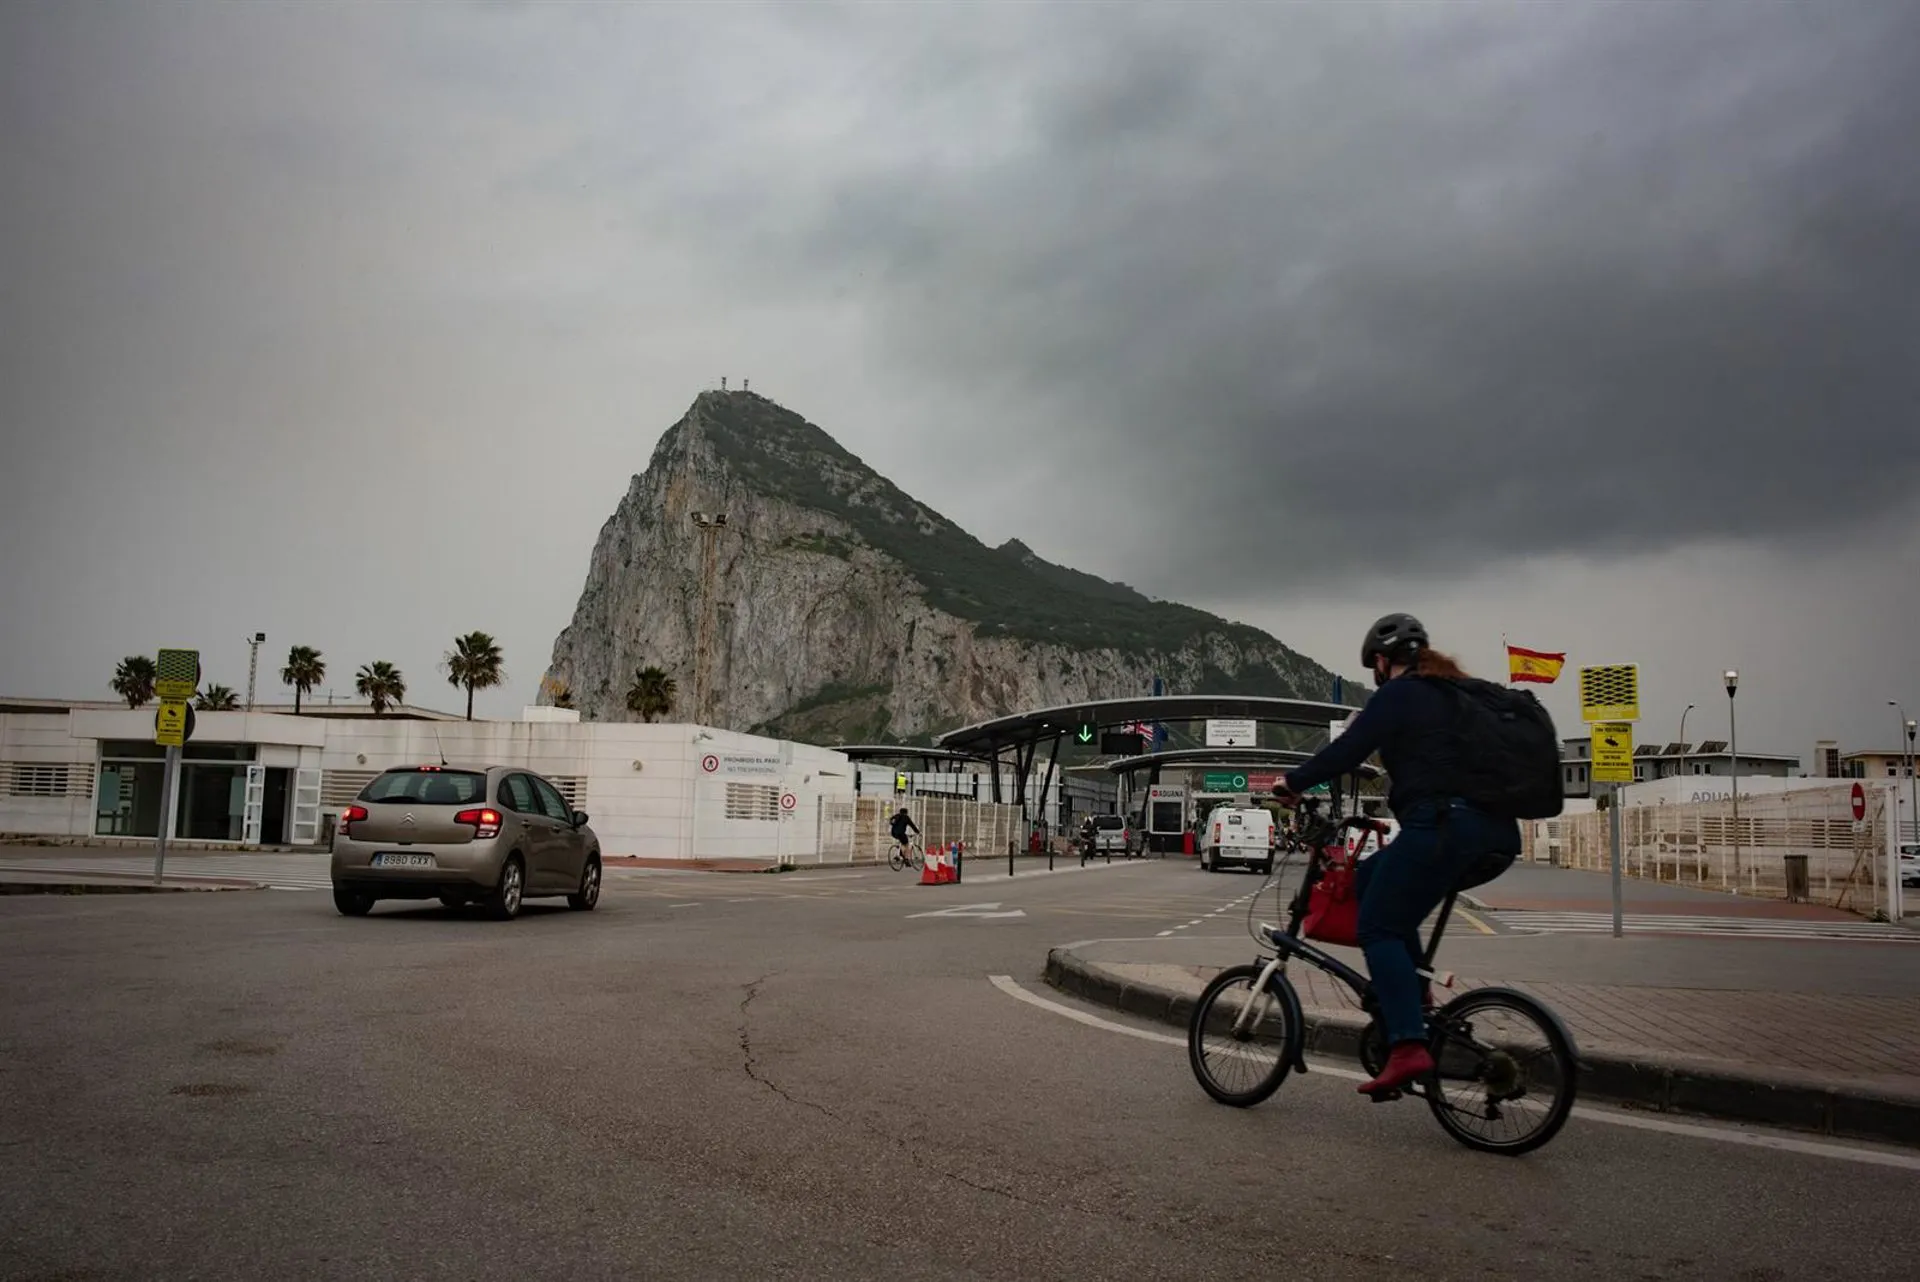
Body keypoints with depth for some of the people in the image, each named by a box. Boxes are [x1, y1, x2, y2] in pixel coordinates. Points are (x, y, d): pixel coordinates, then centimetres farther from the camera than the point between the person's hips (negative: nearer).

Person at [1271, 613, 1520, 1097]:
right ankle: (1411, 1000, 17)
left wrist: (1293, 781, 3)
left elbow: (1349, 750, -8)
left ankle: (1407, 1047, -19)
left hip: (1443, 828, -9)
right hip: (1497, 838, 9)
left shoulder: (1399, 694, -1)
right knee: (1371, 880, 22)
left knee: (1379, 928, -5)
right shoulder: (1458, 693, 24)